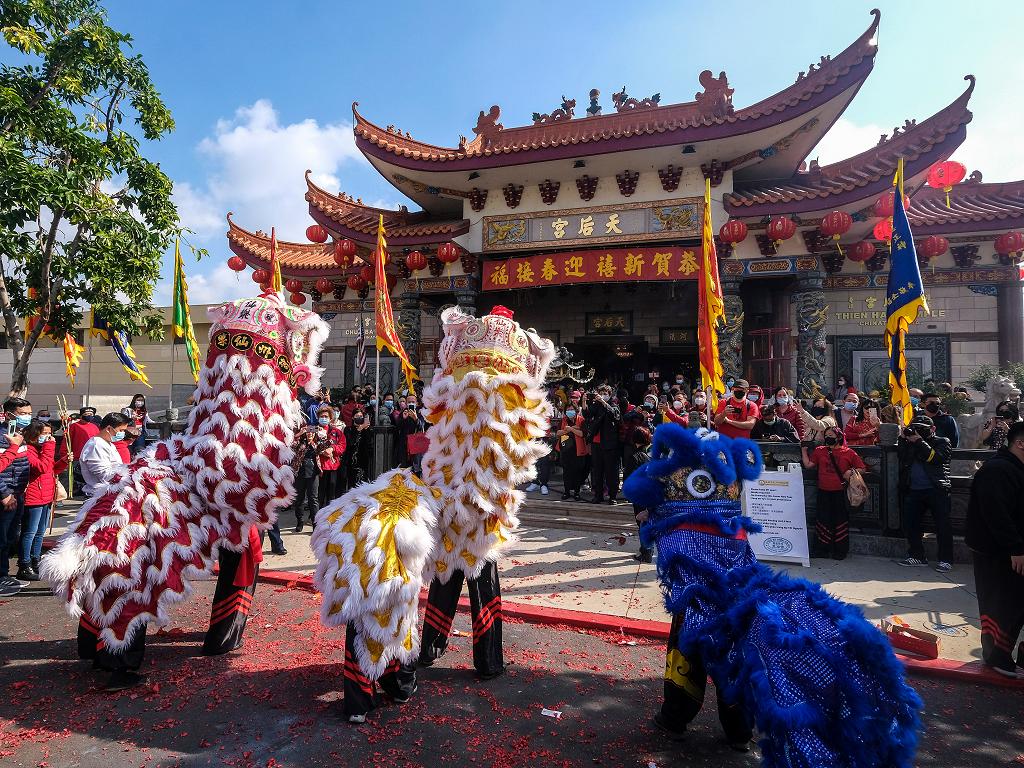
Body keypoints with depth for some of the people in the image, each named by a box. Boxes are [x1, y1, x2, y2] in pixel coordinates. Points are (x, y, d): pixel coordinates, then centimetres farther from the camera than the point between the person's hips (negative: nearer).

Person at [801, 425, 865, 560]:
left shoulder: (848, 452, 1)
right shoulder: (819, 451, 9)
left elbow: (862, 468, 4)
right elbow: (808, 465, 6)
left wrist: (852, 471, -13)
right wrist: (804, 449, 6)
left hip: (840, 492, -3)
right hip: (824, 492, 3)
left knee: (840, 519, 3)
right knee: (823, 519, 6)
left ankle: (841, 550, 14)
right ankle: (824, 548, 16)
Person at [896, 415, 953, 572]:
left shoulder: (942, 442, 6)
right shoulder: (910, 442, 19)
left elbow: (934, 458, -12)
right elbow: (901, 457, 4)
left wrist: (919, 441, -12)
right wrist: (903, 439, -2)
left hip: (936, 490, -5)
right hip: (913, 490, 5)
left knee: (942, 524, -4)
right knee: (909, 523, 3)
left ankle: (946, 559, 4)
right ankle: (917, 556, 15)